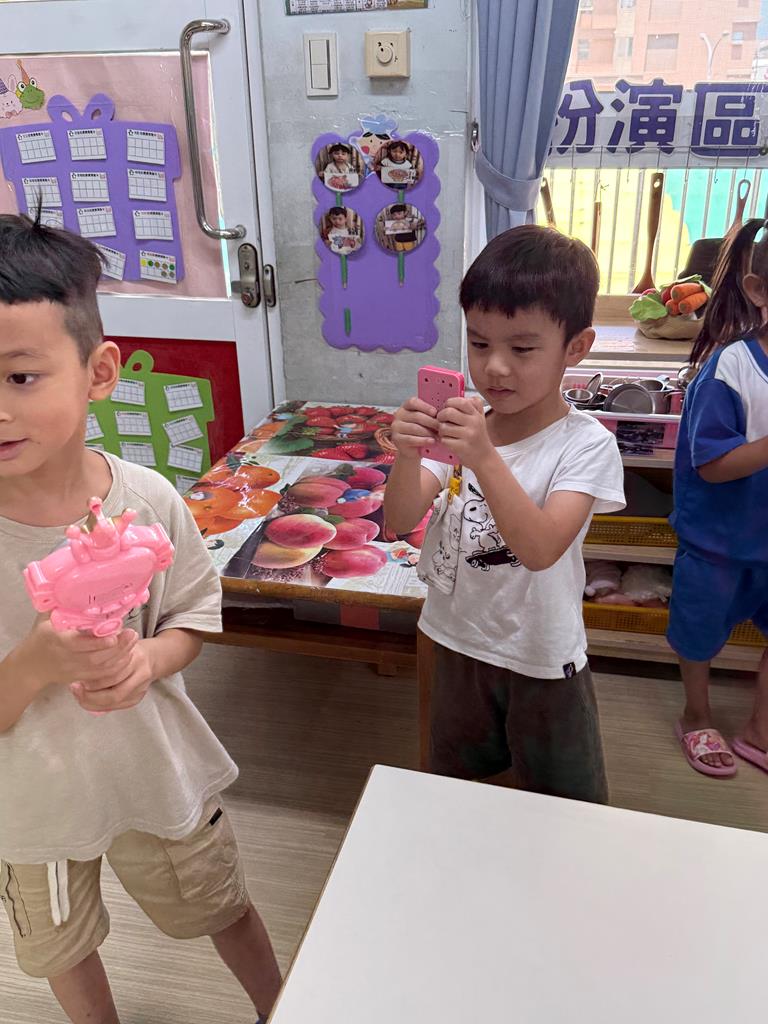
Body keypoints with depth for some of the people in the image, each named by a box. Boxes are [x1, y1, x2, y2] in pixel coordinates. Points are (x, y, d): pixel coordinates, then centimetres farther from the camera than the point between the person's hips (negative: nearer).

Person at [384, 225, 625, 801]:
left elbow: (540, 549, -32)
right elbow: (400, 522, -13)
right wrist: (408, 455, -32)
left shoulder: (586, 445, -19)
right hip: (458, 643, 4)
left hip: (542, 661, -4)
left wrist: (484, 459, -43)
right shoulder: (461, 422, -8)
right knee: (455, 793, 27)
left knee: (565, 810, 19)